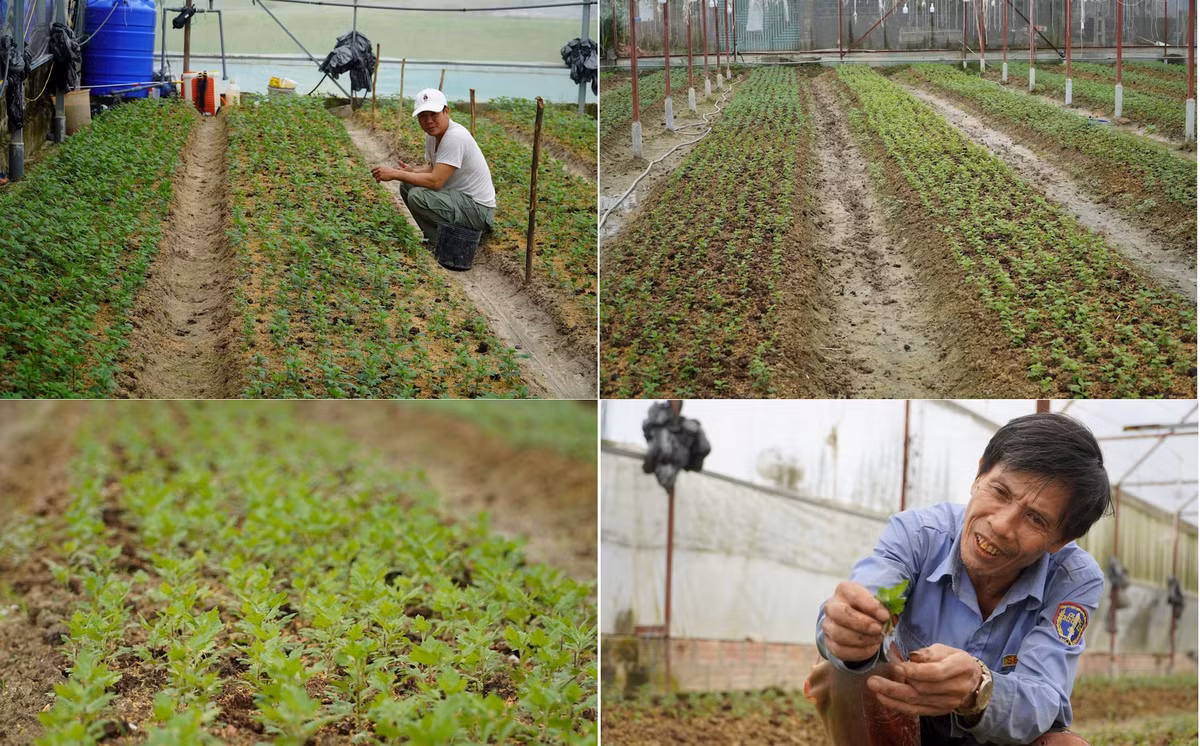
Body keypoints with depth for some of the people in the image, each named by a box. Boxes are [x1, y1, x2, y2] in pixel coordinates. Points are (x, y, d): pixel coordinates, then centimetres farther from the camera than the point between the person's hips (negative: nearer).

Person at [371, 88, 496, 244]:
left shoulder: (455, 137, -25)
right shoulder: (432, 134, 4)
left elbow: (436, 181, -28)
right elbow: (434, 169, 18)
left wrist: (395, 174, -21)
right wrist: (412, 172, -4)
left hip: (478, 208, -10)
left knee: (417, 196, -25)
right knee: (407, 186, 11)